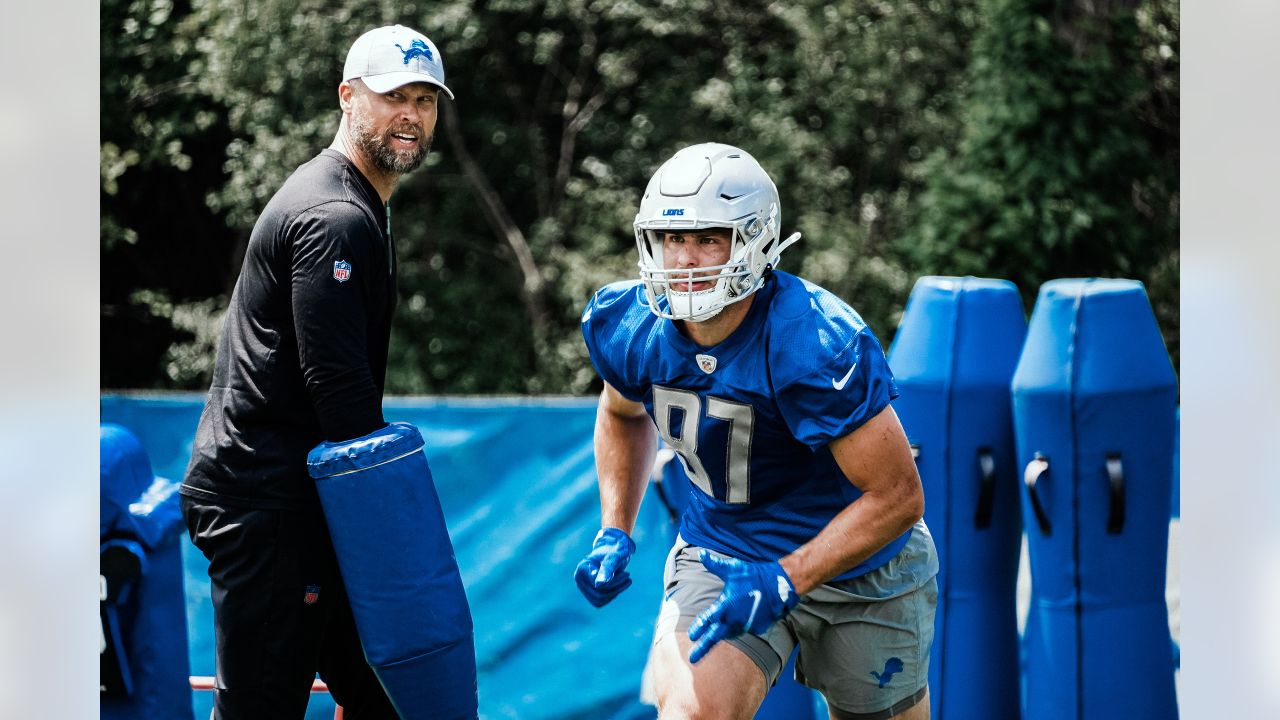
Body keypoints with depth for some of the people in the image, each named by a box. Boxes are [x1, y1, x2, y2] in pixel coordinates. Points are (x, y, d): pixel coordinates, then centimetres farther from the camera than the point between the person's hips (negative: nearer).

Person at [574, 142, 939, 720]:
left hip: (856, 561, -3)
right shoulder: (626, 326, -12)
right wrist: (614, 533, 2)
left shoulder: (815, 344, -31)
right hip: (720, 555, 3)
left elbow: (896, 496, -26)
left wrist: (783, 583, -32)